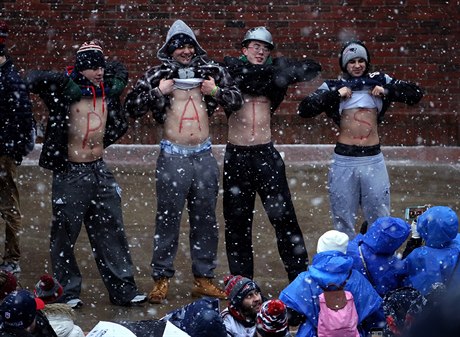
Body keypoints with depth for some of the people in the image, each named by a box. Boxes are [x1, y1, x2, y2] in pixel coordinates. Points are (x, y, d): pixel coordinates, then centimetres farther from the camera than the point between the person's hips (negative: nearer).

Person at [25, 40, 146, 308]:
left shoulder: (109, 88, 2)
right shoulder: (66, 89, -11)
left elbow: (119, 69, 23)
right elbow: (34, 80, -24)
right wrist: (70, 80, -19)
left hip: (100, 169, 5)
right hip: (70, 172, -5)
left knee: (112, 230, 8)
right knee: (66, 233, 3)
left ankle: (123, 289, 14)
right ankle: (68, 292, 14)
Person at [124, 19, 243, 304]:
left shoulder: (211, 71, 7)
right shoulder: (158, 75, 1)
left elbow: (237, 99, 13)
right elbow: (132, 106, -1)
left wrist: (217, 92, -4)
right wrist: (158, 92, -12)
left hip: (204, 155, 3)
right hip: (173, 156, -3)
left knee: (205, 219, 9)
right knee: (168, 218, 0)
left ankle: (204, 278, 18)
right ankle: (162, 278, 8)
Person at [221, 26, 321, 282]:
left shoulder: (272, 74, 8)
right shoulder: (231, 68, 3)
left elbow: (313, 68, 3)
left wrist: (276, 67, -4)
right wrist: (269, 72, -11)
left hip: (267, 155, 1)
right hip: (236, 155, -1)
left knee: (284, 216, -1)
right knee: (237, 220, 5)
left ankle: (300, 276, 5)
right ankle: (241, 280, 15)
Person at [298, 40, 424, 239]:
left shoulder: (380, 81, 7)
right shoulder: (333, 86, 3)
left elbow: (415, 94, 6)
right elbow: (304, 109, -8)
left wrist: (387, 91, -7)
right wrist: (335, 94, -14)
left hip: (373, 159, 1)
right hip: (344, 160, -1)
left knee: (380, 218, 7)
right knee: (343, 219, 7)